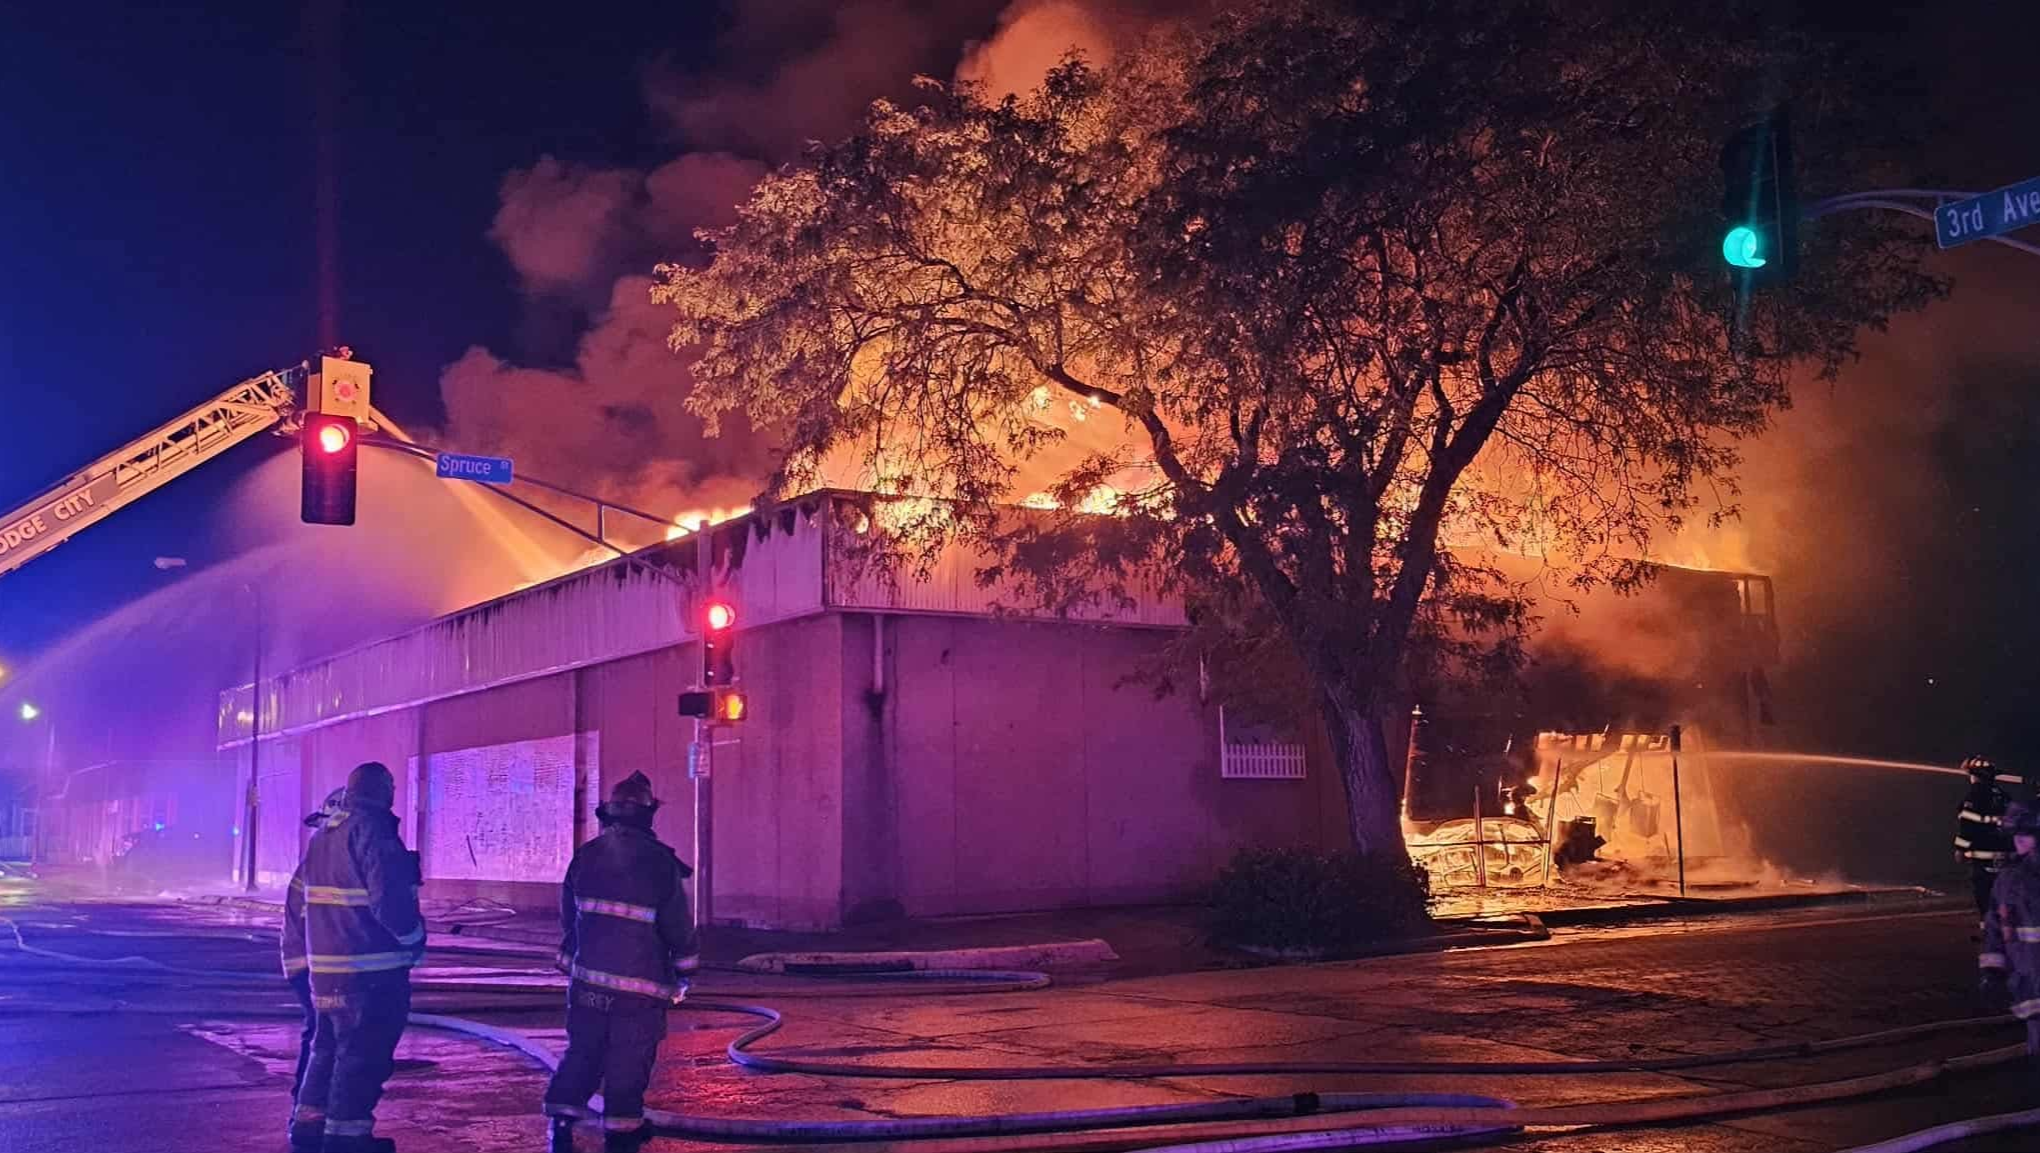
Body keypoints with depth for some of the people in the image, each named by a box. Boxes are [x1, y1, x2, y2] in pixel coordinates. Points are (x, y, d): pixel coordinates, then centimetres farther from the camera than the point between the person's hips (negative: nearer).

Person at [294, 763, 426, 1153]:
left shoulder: (322, 835, 14)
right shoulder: (374, 831, -17)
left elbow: (308, 900, 19)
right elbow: (391, 899, -24)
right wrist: (415, 938, -9)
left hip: (324, 967, 9)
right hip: (372, 971, -9)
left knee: (329, 1045, 21)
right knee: (364, 1054, -1)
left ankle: (309, 1119, 29)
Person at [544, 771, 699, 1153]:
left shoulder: (586, 855, 3)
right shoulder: (659, 861, -10)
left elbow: (568, 916, 12)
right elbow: (677, 924, -6)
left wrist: (572, 961, 26)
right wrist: (685, 971, 9)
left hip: (587, 977, 4)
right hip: (640, 981, -4)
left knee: (582, 1051, 14)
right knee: (629, 1060, 6)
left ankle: (561, 1121, 7)